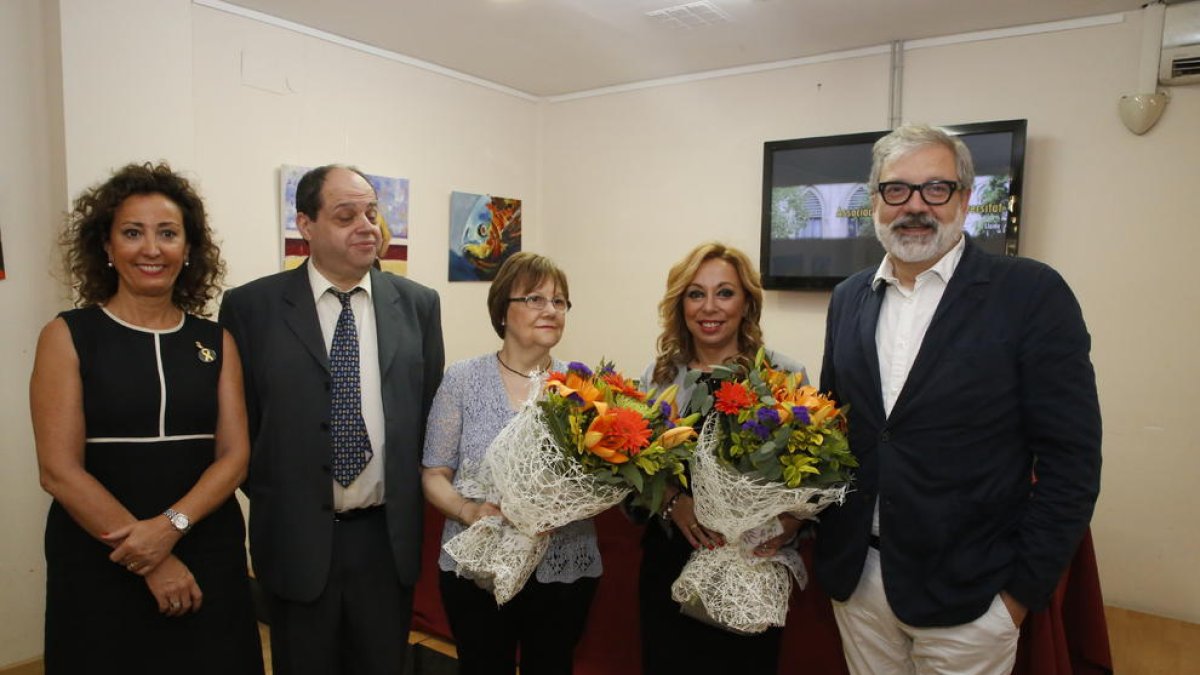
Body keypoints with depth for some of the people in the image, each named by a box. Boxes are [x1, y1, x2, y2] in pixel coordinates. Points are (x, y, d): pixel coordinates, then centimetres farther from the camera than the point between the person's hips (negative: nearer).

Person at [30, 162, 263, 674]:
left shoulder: (216, 342, 3)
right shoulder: (67, 336, -4)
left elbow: (234, 454, -1)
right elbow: (59, 469, -9)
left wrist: (171, 525, -18)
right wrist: (153, 564, -12)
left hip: (207, 556, 2)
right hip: (98, 562, -2)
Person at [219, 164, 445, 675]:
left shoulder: (417, 303, 1)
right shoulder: (251, 307, -6)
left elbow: (428, 408, 7)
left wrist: (410, 495, 5)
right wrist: (269, 496, 1)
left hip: (389, 536, 2)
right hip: (296, 539, -1)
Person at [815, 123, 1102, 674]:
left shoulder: (1032, 294, -9)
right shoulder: (848, 298, 5)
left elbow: (1070, 457, -9)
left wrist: (1024, 588, -9)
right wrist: (809, 518, 3)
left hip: (966, 597, -4)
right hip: (853, 577, 4)